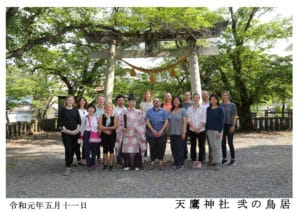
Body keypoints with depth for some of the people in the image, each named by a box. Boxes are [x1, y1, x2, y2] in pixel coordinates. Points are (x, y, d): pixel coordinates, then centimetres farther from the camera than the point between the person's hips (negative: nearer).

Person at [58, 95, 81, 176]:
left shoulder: (76, 110, 10)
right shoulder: (63, 110, 1)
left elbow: (79, 121, 8)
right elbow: (60, 122, -3)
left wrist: (77, 129, -6)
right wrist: (65, 129, -13)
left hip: (75, 132, 4)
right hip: (66, 133, -4)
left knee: (73, 149, 8)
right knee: (68, 149, -10)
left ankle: (70, 165, 20)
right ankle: (67, 168, -8)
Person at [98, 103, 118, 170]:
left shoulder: (114, 117, 0)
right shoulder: (101, 116, 6)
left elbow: (115, 126, -10)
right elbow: (100, 127, -3)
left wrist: (105, 128, -11)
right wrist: (106, 131, -15)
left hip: (112, 135, -1)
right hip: (104, 135, 2)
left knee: (111, 149, 0)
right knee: (105, 149, 4)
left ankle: (111, 164, 8)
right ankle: (105, 164, 13)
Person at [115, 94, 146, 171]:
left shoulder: (139, 112, 8)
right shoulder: (124, 112, 8)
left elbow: (142, 124, 7)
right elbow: (120, 123, 6)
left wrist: (138, 129, -9)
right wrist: (123, 128, -11)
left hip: (136, 135, 0)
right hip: (126, 134, 0)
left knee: (136, 149, -2)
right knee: (126, 149, -2)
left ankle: (136, 165, 6)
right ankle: (127, 165, 8)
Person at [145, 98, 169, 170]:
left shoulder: (163, 111, 5)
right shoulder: (149, 112, 6)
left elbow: (166, 122, -2)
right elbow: (147, 122, -2)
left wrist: (161, 131, -12)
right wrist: (153, 131, -13)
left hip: (162, 134, 0)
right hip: (152, 134, 0)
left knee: (161, 149, 2)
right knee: (152, 149, 6)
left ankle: (160, 162, 13)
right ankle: (152, 162, 17)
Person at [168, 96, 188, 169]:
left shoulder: (183, 110, -1)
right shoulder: (171, 111, 13)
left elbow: (184, 122, -6)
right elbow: (169, 122, 14)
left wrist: (184, 132, -13)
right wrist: (168, 132, 8)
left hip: (179, 133, -5)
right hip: (172, 133, 5)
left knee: (180, 148, -3)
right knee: (173, 148, 7)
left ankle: (180, 163, 6)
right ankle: (175, 162, 17)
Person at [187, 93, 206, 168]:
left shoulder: (203, 108, 2)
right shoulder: (189, 109, 7)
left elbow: (203, 120, -3)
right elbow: (188, 120, 0)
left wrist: (198, 128, -13)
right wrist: (194, 128, -12)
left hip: (201, 130, -1)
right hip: (192, 130, 1)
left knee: (201, 146, 1)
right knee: (193, 146, 5)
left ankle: (200, 161, 10)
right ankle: (194, 161, 14)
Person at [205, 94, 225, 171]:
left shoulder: (220, 109, -5)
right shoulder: (208, 109, 11)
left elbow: (221, 121, -8)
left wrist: (219, 131, -15)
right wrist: (206, 129, 10)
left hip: (217, 130, -5)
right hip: (209, 130, 5)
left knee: (217, 146, -5)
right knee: (212, 146, 8)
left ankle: (218, 163, 0)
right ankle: (214, 161, 17)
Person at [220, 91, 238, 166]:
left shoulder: (232, 105, 0)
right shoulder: (220, 105, 9)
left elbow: (234, 117, -3)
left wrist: (233, 126, -12)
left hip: (229, 126, -4)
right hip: (222, 126, 4)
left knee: (230, 143, -1)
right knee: (223, 143, 8)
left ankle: (233, 159, 9)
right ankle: (224, 158, 19)